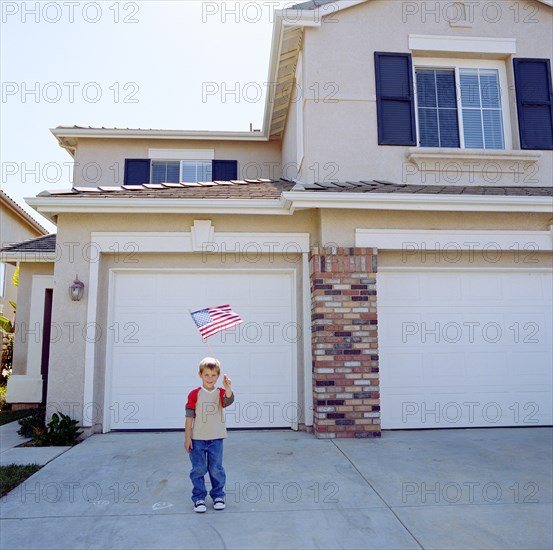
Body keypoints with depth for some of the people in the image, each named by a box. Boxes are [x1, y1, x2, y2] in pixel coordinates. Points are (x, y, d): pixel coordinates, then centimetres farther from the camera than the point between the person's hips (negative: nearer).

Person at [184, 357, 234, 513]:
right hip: (197, 439, -1)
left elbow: (229, 400, -25)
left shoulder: (221, 393, -1)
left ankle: (218, 496, 24)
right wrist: (187, 437, -5)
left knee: (216, 469, 8)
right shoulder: (194, 394, -5)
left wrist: (228, 388, -44)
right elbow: (189, 417, -3)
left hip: (216, 438, 1)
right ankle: (199, 498, 18)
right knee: (198, 470, 5)